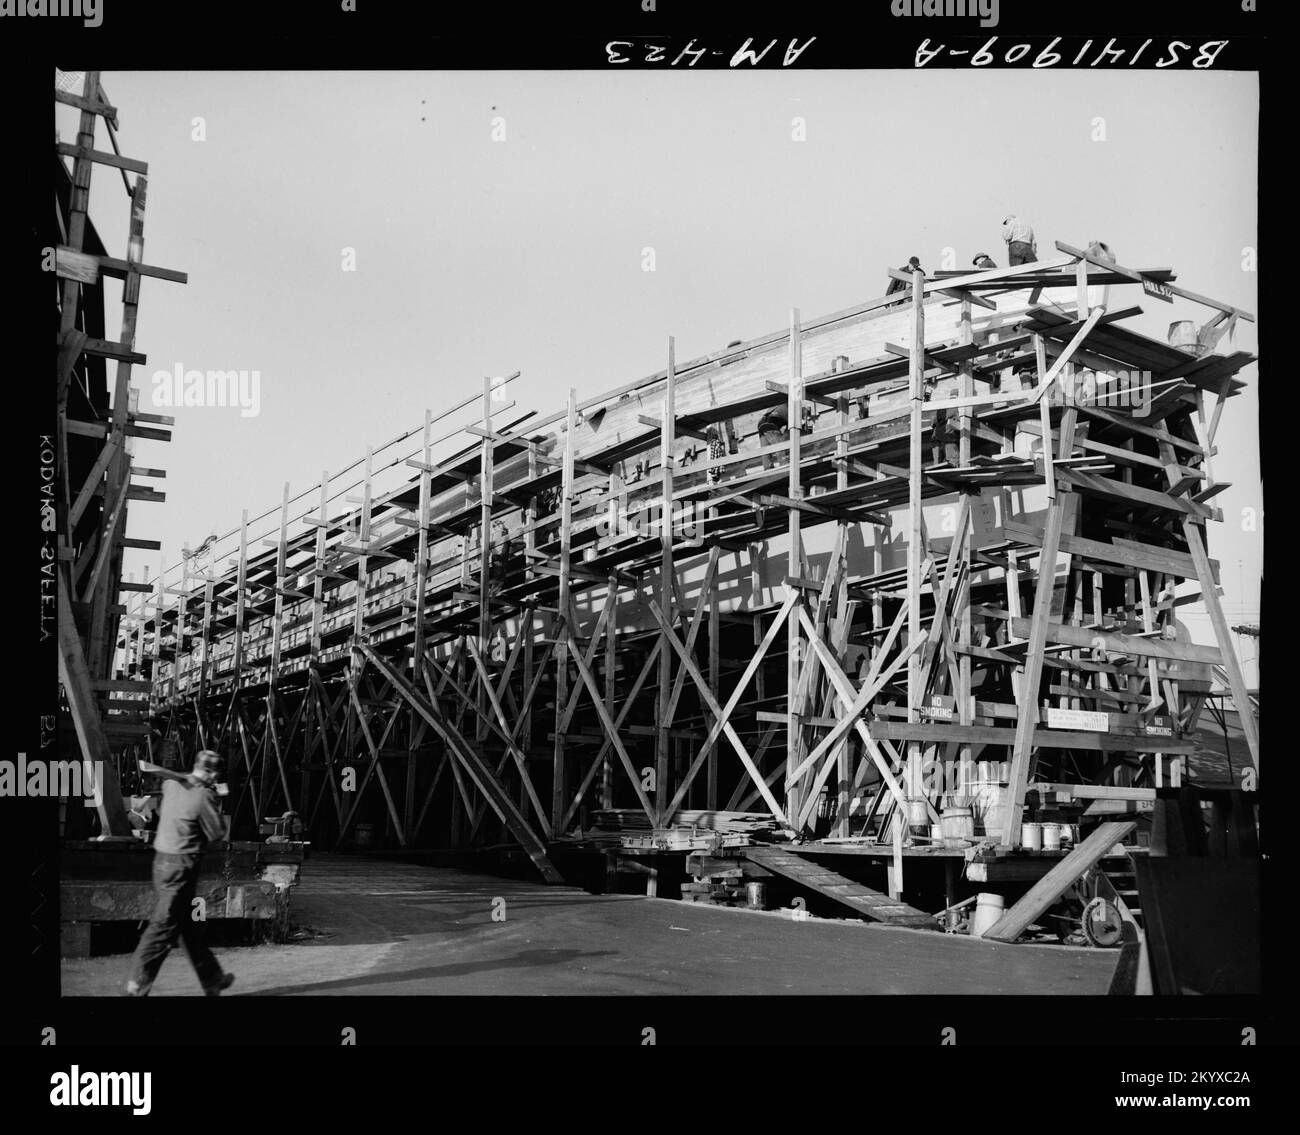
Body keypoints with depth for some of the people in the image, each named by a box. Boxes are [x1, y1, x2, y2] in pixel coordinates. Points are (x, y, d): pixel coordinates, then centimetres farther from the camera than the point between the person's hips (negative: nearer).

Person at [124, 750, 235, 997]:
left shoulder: (172, 785, 4)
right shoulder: (204, 796, -15)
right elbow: (217, 834, -7)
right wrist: (216, 804, 4)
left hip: (162, 861, 9)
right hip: (181, 867, -9)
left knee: (190, 925, 17)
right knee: (164, 927, -3)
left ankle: (212, 980, 29)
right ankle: (137, 987, 0)